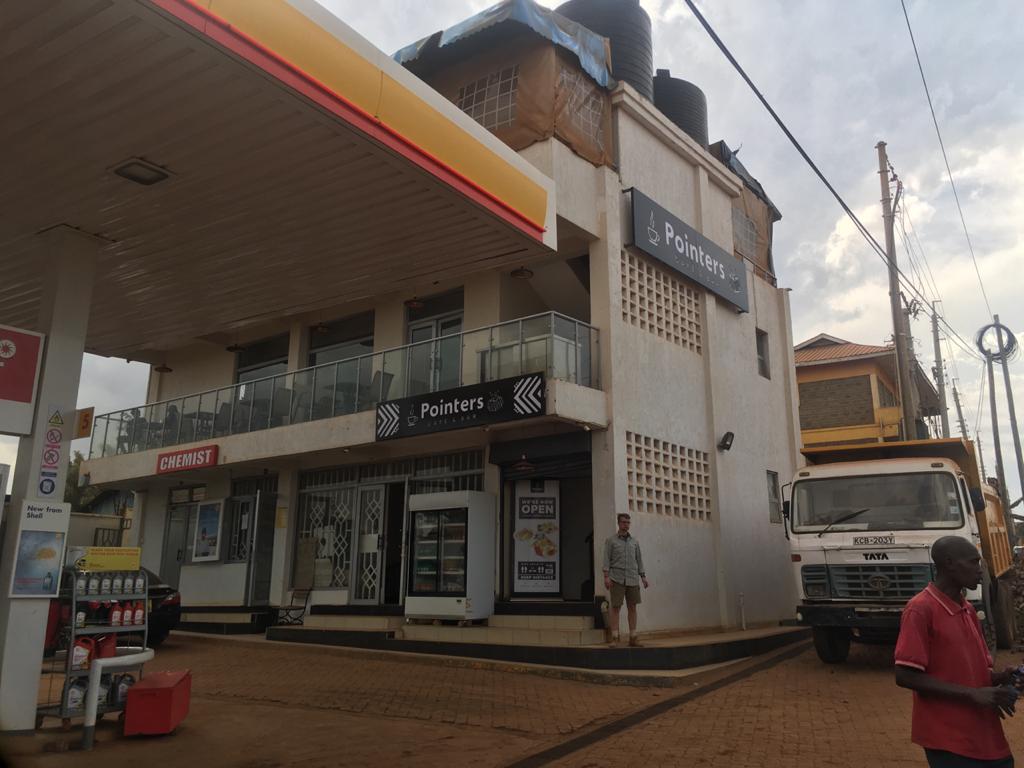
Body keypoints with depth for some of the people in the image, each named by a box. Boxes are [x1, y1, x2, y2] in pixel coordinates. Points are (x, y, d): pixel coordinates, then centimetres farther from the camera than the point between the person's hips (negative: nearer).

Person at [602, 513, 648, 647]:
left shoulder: (635, 542, 15)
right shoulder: (610, 540, 5)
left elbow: (639, 560, 15)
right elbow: (607, 559, -2)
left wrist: (643, 578, 7)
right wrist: (606, 576, -12)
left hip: (632, 579, 3)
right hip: (617, 579, -3)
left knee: (632, 607, 3)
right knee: (615, 607, -5)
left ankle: (633, 638, 8)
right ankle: (614, 638, -3)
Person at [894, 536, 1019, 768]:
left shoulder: (968, 610, 11)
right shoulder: (920, 609, -15)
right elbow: (905, 676, -18)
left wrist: (1000, 678, -3)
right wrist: (972, 694, -18)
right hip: (949, 740, -8)